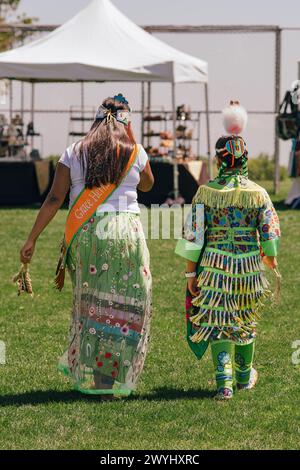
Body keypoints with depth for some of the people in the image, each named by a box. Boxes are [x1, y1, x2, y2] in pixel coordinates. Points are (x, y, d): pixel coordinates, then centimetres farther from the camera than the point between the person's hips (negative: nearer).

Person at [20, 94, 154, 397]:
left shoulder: (74, 153, 4)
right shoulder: (134, 153, 3)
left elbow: (54, 199, -1)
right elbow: (147, 185, 24)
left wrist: (32, 239, 2)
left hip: (84, 233, 2)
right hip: (125, 232, -2)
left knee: (89, 304, 15)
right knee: (127, 307, 6)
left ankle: (86, 374, 20)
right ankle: (113, 381, 5)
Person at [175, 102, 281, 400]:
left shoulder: (206, 192, -6)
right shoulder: (257, 193, -4)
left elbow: (193, 236, -7)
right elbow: (270, 233, 1)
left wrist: (191, 273, 0)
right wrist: (270, 258, 20)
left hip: (215, 266, -1)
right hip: (249, 268, 1)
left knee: (218, 323, 3)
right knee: (246, 322, 18)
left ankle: (224, 382, -9)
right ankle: (244, 376, 33)